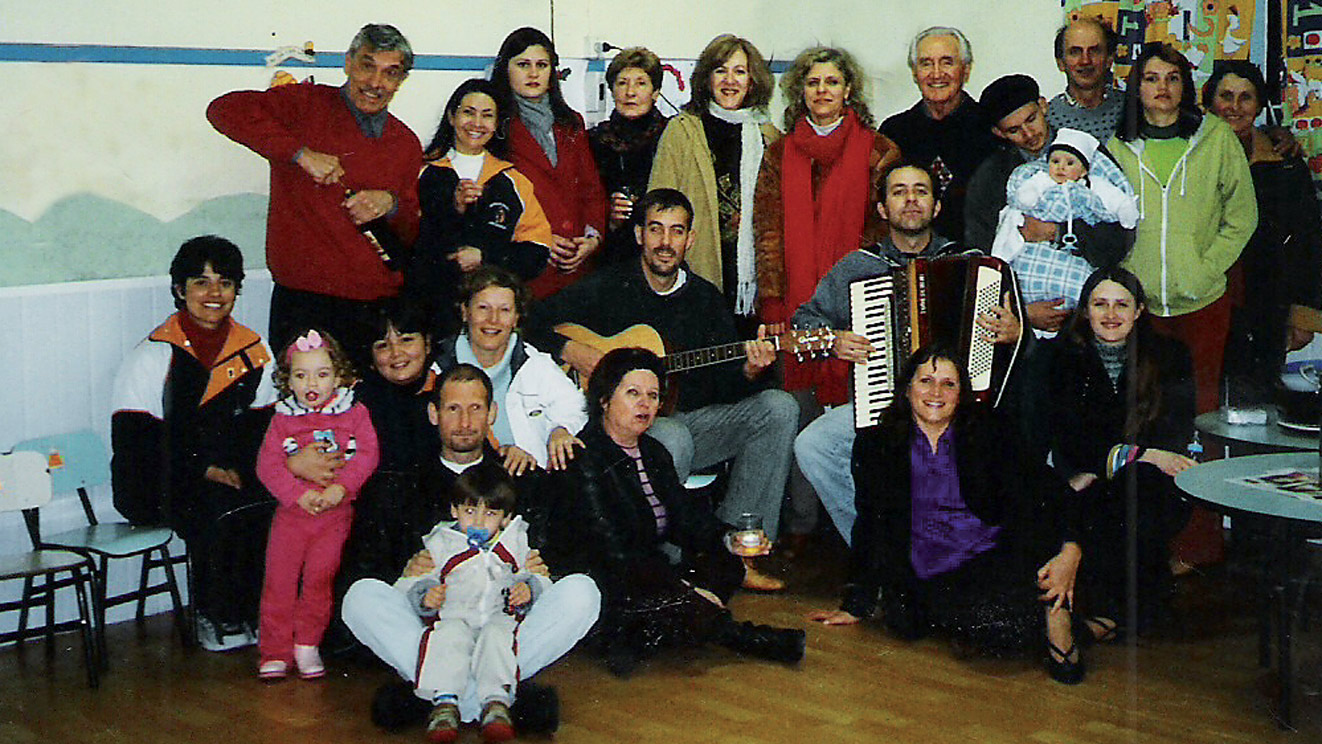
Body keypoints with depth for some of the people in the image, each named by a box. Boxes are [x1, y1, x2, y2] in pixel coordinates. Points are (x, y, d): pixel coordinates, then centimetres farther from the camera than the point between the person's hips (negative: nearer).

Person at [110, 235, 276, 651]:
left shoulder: (253, 352, 10)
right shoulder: (154, 356, -4)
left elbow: (264, 427, 10)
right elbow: (135, 443, -9)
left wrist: (239, 470, -11)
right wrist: (205, 471, -18)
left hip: (232, 477, 4)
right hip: (157, 488, -4)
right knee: (222, 512, -32)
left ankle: (258, 614, -9)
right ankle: (214, 619, -13)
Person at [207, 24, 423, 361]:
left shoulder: (406, 143, 15)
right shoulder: (308, 105, 1)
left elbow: (415, 235, 18)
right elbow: (225, 109, -13)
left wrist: (391, 205, -4)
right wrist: (301, 153, -16)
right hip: (304, 299, -4)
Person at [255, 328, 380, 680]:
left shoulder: (355, 413, 5)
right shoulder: (282, 419, 6)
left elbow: (367, 455, -4)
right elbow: (267, 464, -2)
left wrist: (340, 487, -19)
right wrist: (299, 493, -16)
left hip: (336, 512, -1)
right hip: (292, 510, 1)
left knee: (320, 577, -7)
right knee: (279, 578, -2)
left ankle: (307, 644, 9)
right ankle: (276, 651, 8)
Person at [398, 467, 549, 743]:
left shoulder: (517, 543, 23)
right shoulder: (440, 543, 19)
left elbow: (540, 580, 21)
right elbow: (409, 585, 15)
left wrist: (529, 590, -4)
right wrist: (425, 597, -9)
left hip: (500, 615, 0)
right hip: (454, 615, 0)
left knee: (498, 635, -35)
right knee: (450, 635, -35)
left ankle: (496, 700, -49)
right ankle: (445, 700, -46)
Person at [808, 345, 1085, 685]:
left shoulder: (986, 434, 7)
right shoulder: (876, 444, 9)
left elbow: (1044, 492, -6)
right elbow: (870, 527, 13)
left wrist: (1070, 551, -24)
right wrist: (856, 606, 11)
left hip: (998, 554, 0)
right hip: (931, 577, 0)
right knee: (1000, 627, -30)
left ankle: (1054, 608, -14)